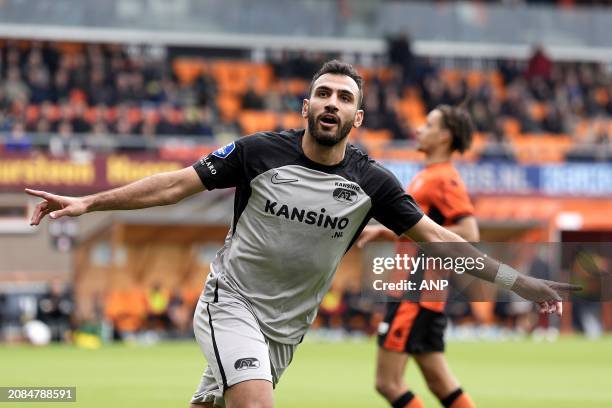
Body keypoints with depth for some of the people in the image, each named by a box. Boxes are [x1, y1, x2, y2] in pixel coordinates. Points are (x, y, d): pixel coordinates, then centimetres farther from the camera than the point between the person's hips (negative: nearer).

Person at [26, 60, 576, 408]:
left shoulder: (371, 181, -4)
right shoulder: (261, 152, -10)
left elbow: (436, 238, -1)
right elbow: (177, 185, -6)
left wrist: (519, 282, -8)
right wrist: (87, 203, -11)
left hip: (287, 325, 4)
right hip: (232, 303, -3)